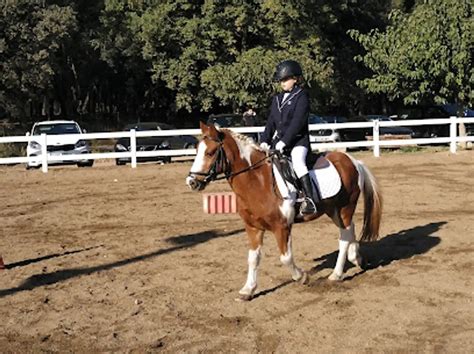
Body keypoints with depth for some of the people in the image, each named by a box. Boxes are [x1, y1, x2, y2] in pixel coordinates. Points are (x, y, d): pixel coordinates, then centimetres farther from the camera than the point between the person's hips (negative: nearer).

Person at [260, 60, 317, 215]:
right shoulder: (277, 99, 17)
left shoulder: (301, 96, -5)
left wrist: (284, 141, -22)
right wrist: (265, 141, -1)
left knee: (298, 162, -33)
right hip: (278, 141, 8)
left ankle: (310, 200, -36)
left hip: (298, 140, -8)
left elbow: (298, 122, -15)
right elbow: (270, 122, 14)